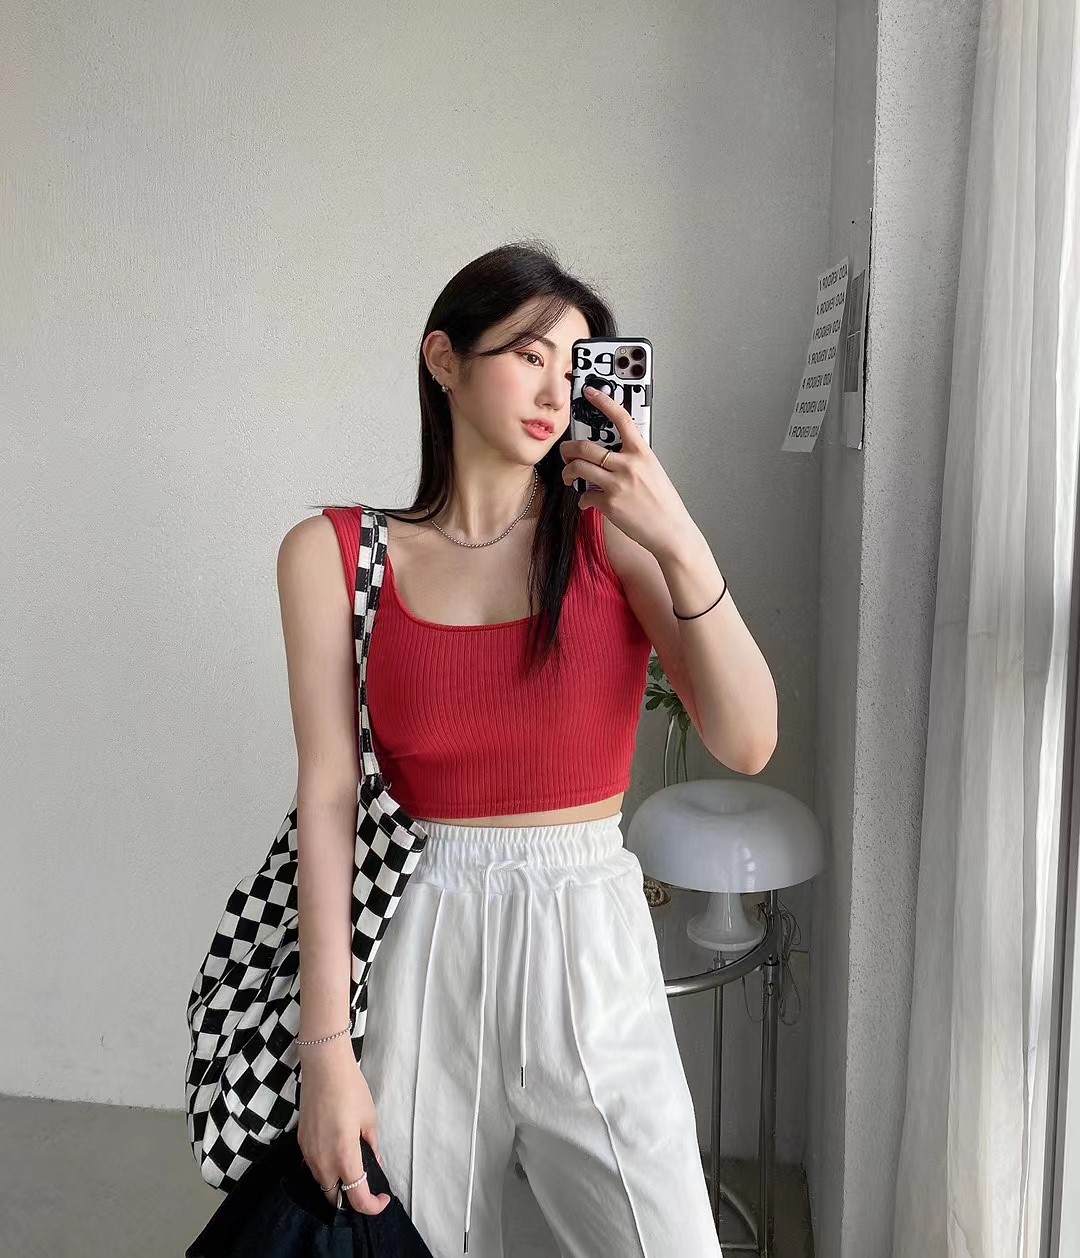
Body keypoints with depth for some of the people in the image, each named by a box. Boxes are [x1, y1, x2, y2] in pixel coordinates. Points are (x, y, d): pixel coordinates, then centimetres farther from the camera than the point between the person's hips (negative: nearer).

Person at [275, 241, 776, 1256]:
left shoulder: (613, 536, -2)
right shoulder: (333, 552, -2)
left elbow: (747, 743, -10)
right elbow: (327, 795, -6)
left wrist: (680, 544, -20)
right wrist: (325, 1045, -9)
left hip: (590, 952, 1)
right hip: (422, 950, 0)